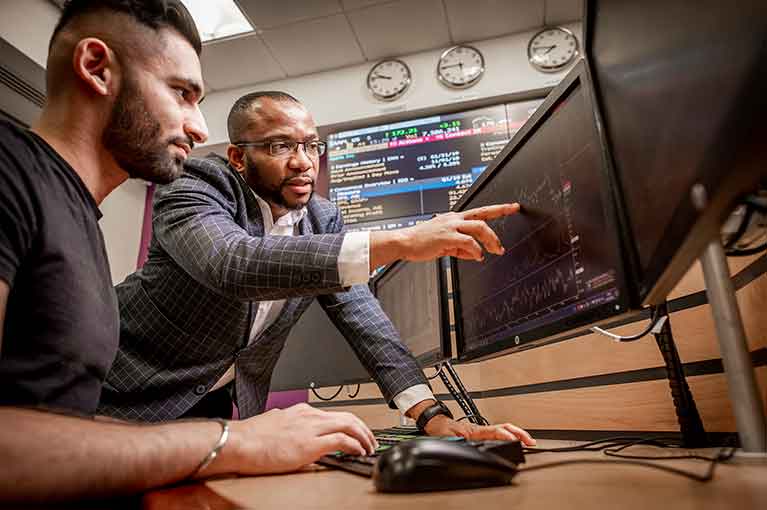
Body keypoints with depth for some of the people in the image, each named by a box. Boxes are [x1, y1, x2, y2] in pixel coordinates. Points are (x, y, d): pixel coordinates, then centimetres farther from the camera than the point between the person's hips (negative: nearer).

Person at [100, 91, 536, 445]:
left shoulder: (324, 220, -4)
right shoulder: (193, 190, -19)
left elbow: (364, 318, -9)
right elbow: (235, 264, -40)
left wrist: (434, 416, -21)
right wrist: (400, 242, -46)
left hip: (226, 405, 4)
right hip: (132, 400, -3)